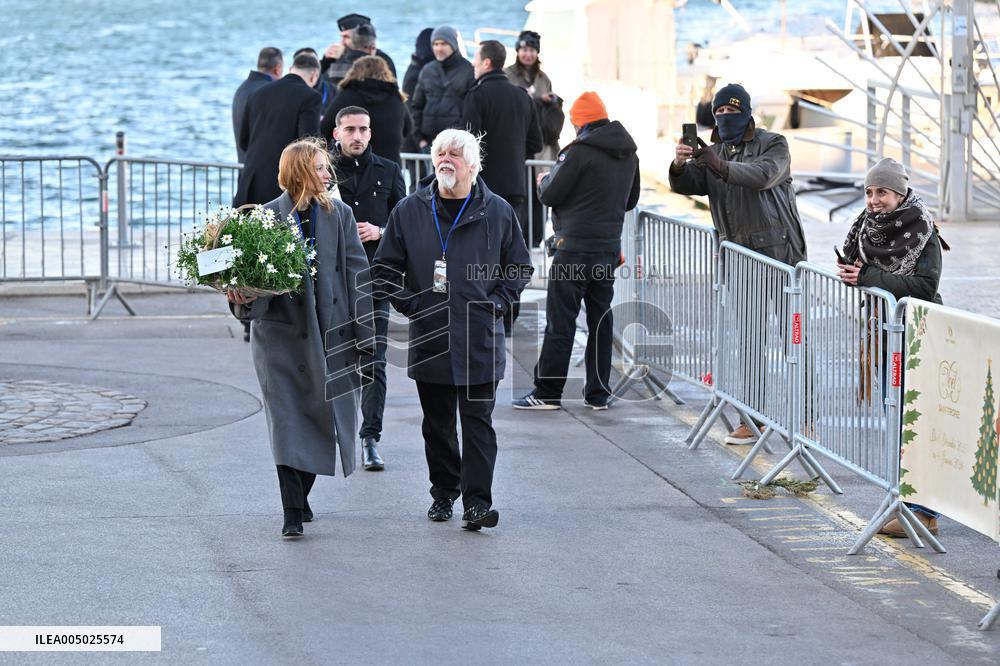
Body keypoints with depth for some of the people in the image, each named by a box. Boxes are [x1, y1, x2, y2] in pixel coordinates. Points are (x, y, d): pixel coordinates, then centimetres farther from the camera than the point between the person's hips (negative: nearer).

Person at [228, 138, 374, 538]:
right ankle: (293, 513, -4)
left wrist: (363, 336, -1)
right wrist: (242, 297, -23)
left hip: (329, 335, 2)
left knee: (320, 417, 9)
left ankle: (301, 496, 28)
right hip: (280, 334, -2)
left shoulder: (339, 215, 2)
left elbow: (357, 276, 2)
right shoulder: (267, 217, -4)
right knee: (287, 422, -6)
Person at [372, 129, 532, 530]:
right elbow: (386, 268, 11)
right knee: (437, 423, 11)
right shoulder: (409, 211, 3)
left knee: (478, 422, -5)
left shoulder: (496, 212, 1)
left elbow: (520, 268, 12)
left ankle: (478, 501, -6)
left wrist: (497, 302, 0)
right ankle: (443, 492, 26)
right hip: (428, 338, 2)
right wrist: (407, 303, -1)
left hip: (480, 338, -2)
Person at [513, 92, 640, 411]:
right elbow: (631, 199, 20)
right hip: (610, 247, 7)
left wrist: (544, 180, 10)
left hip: (575, 246, -7)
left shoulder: (580, 151, -15)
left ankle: (548, 392, 0)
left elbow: (550, 195, -11)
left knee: (560, 320, -2)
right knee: (601, 319, 11)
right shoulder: (628, 154, 9)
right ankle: (598, 394, 13)